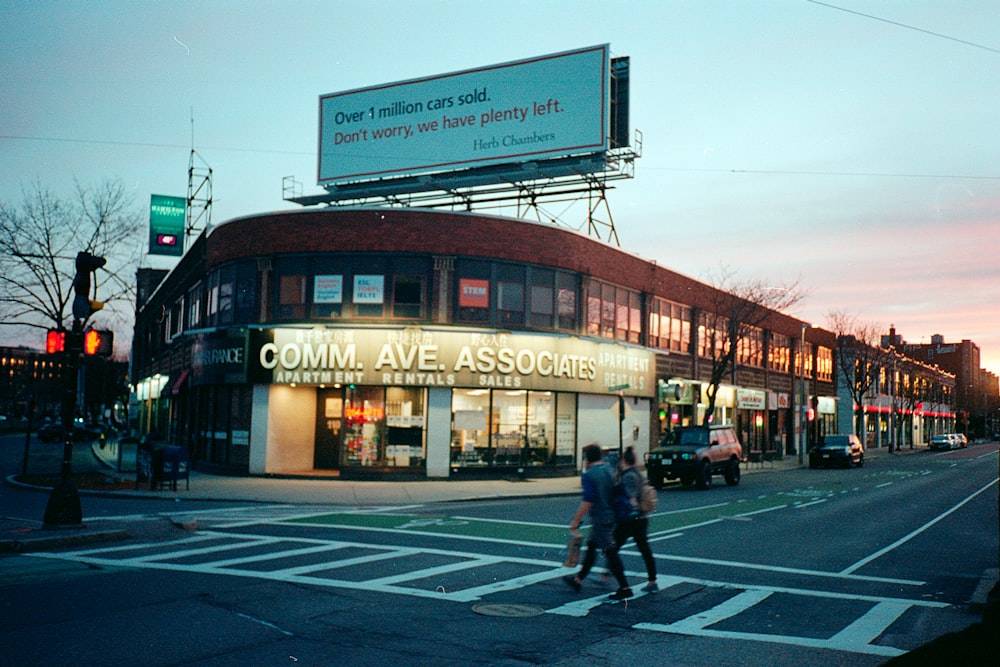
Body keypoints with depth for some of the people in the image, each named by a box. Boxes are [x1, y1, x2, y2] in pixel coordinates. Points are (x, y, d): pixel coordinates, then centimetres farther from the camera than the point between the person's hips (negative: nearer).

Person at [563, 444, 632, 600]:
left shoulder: (589, 475, -16)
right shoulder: (609, 470, 9)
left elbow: (588, 501, -21)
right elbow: (615, 492, 17)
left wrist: (576, 520, -15)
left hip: (599, 517, -9)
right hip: (611, 515, 9)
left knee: (610, 552, -7)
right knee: (591, 546, 19)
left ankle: (624, 588, -6)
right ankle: (578, 579, 30)